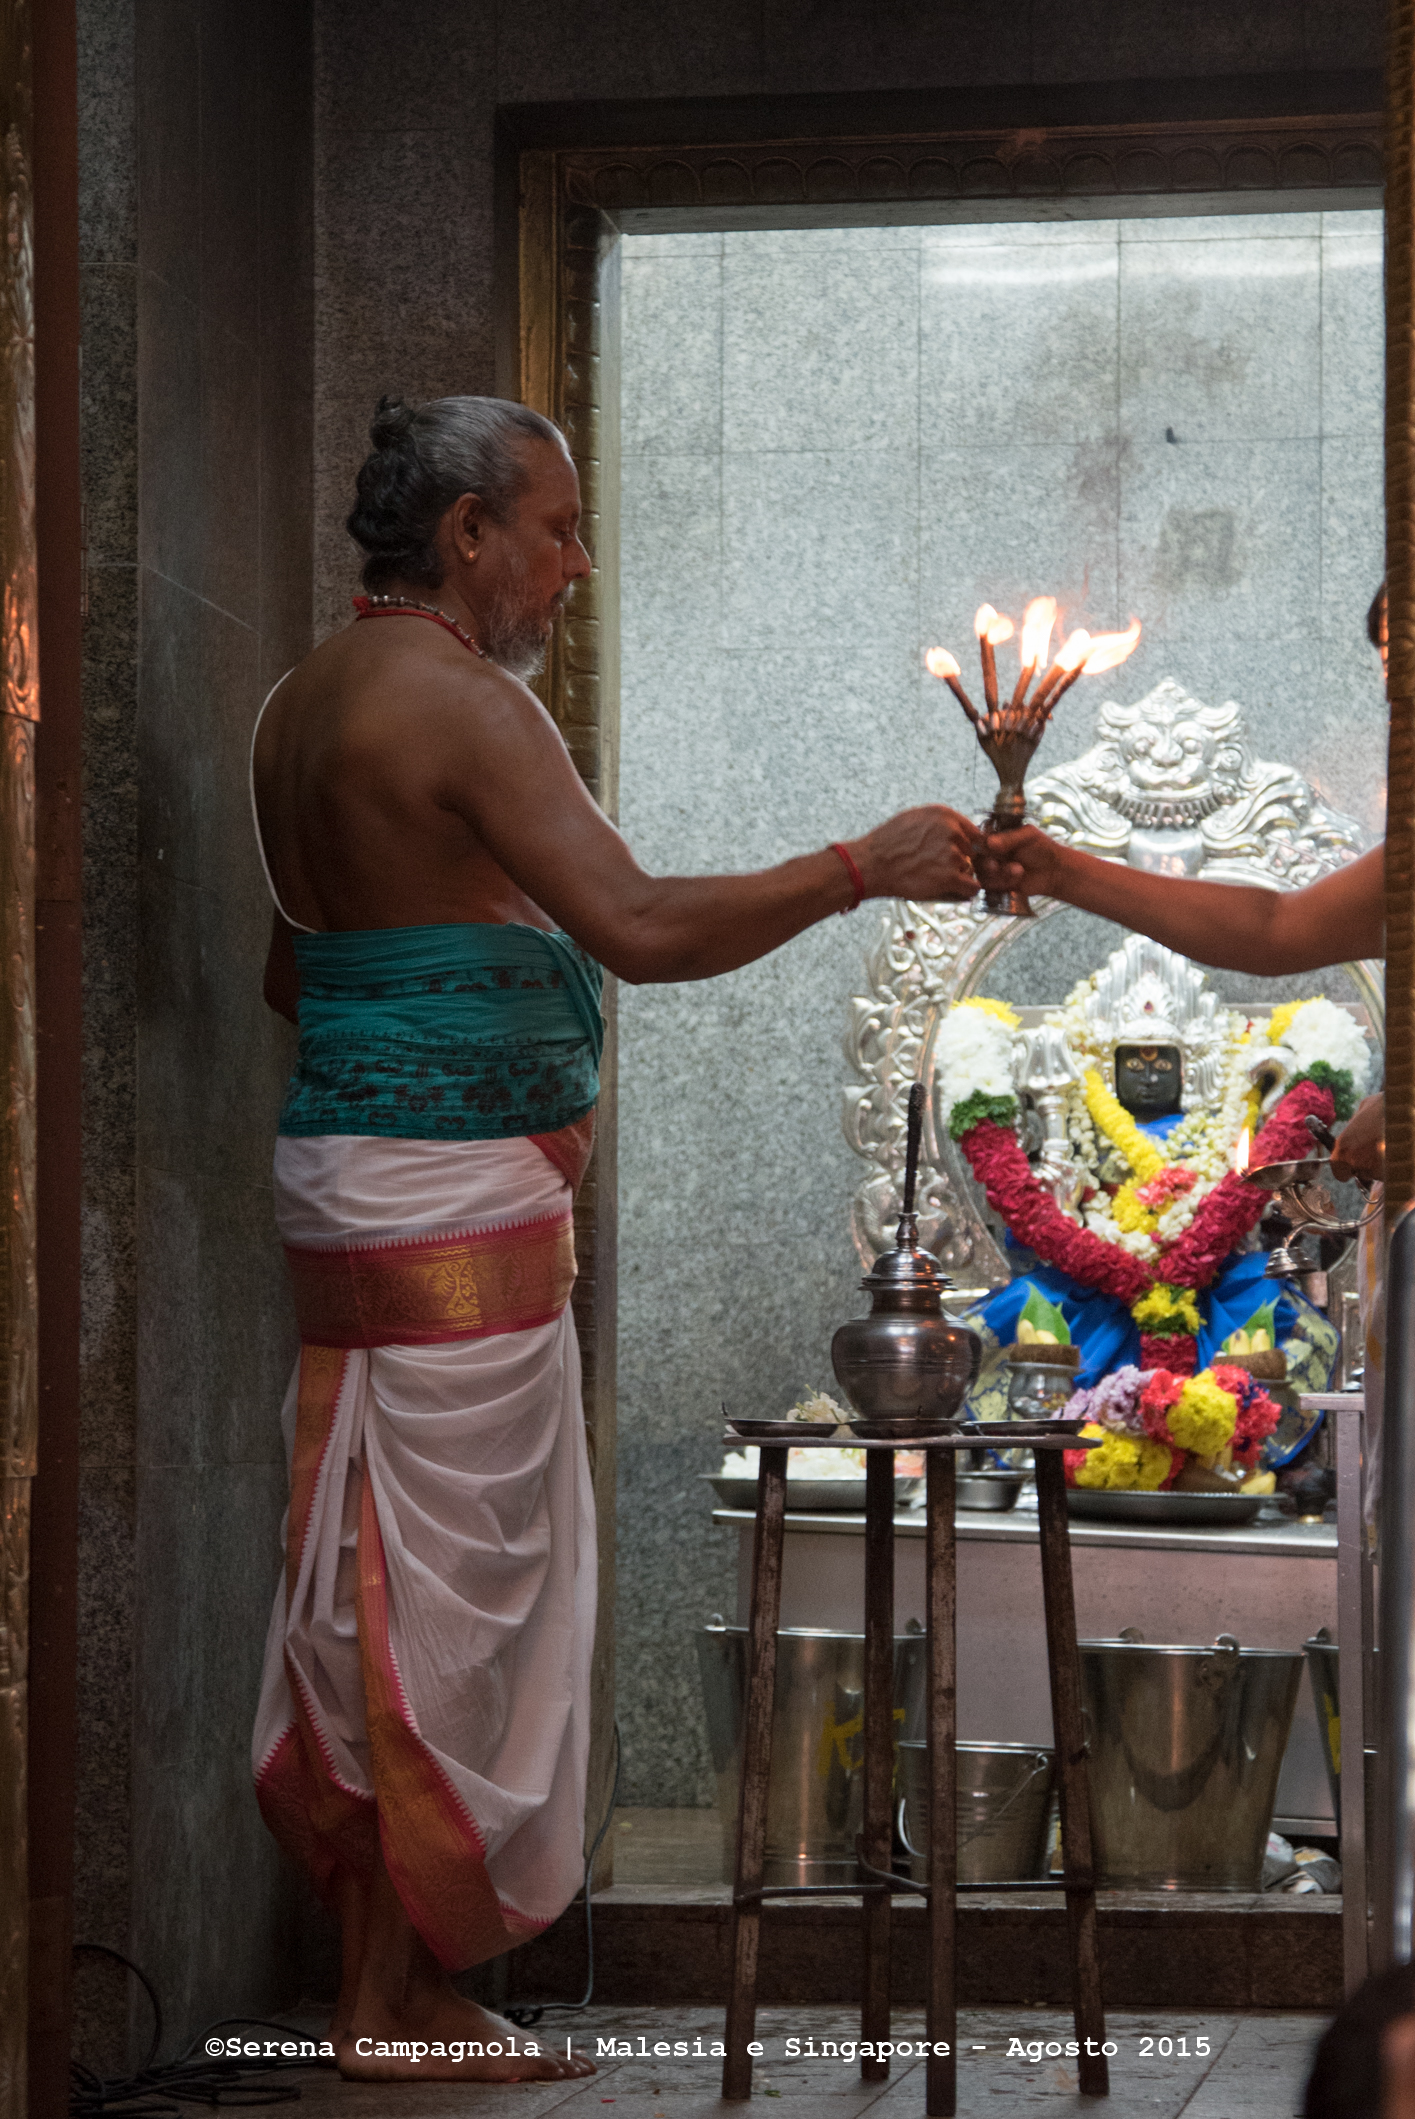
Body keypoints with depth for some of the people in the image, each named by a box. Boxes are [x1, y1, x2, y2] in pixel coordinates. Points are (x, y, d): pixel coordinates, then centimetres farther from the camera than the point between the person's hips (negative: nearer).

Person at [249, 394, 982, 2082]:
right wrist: (861, 867, -17)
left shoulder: (305, 703, 14)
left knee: (381, 1587, 11)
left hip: (345, 1168, 9)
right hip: (454, 1198, -9)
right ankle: (402, 2005, 4)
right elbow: (640, 927, -24)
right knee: (451, 1587, -2)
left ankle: (372, 1983, 16)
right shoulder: (457, 699, -15)